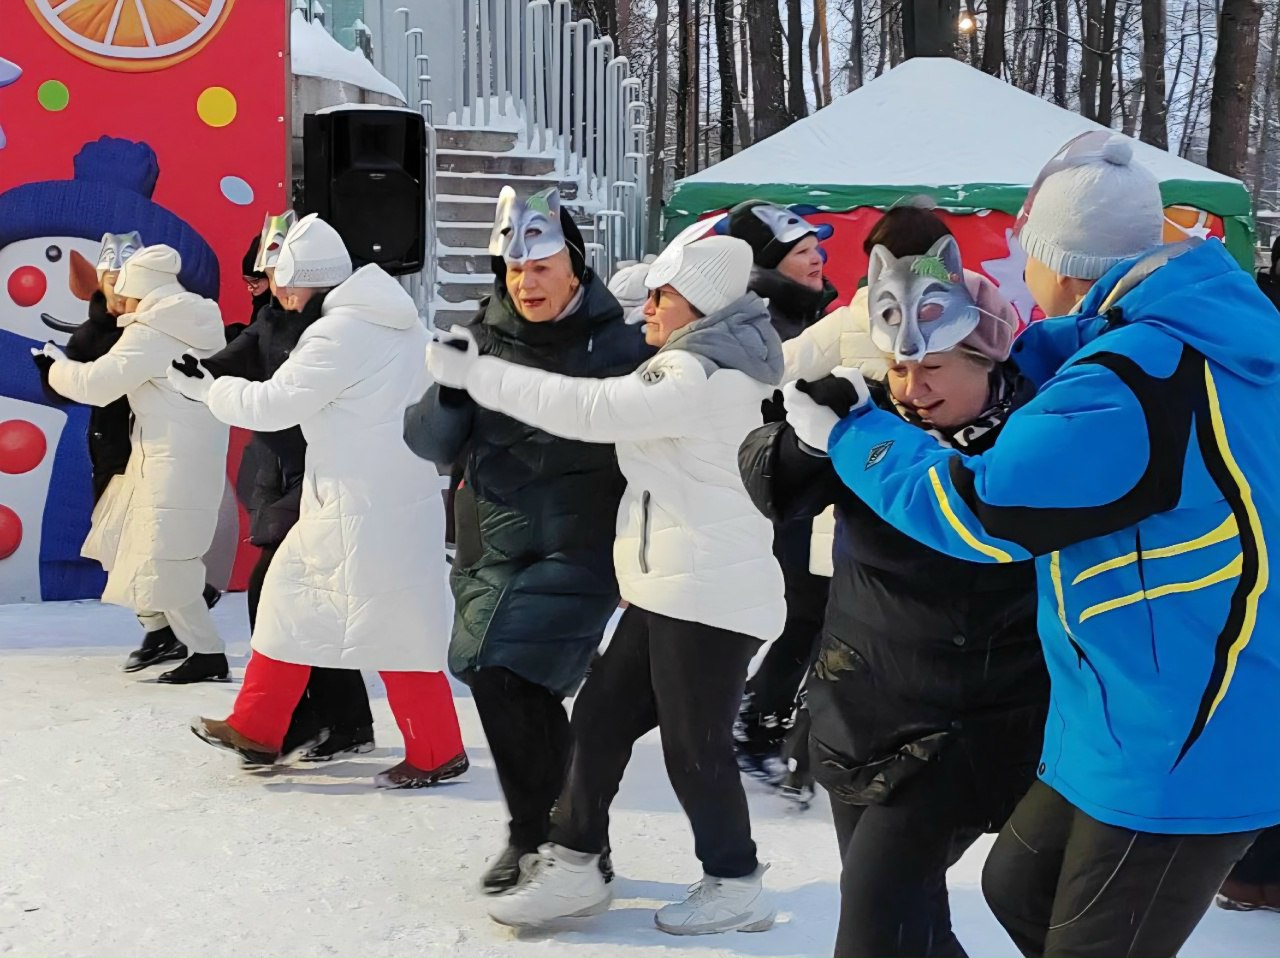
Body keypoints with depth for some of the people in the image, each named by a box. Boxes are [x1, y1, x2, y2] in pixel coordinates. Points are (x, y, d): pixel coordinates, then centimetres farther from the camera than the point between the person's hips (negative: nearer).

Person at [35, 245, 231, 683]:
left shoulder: (149, 334, -15)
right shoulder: (198, 326, 12)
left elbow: (96, 384, -16)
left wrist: (58, 367, 3)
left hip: (175, 464, -10)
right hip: (166, 458, 10)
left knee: (161, 562, -6)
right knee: (122, 543, 19)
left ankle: (209, 655, 0)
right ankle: (161, 629, 27)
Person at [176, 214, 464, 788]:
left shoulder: (340, 333, -19)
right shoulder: (390, 320, 10)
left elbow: (271, 404, -14)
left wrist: (205, 388, 0)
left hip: (367, 511, -10)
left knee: (393, 625, -2)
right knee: (294, 598, 15)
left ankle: (437, 753, 9)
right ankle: (255, 728, 25)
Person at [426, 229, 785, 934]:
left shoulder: (701, 378, -18)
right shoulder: (703, 369, 16)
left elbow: (590, 410, -25)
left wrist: (474, 372, -19)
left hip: (709, 592, -10)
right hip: (671, 586, 10)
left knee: (694, 746, 0)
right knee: (602, 715, 10)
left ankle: (736, 884, 17)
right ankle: (573, 864, 19)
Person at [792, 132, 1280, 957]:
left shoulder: (1134, 378, -28)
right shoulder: (1197, 321, 2)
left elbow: (976, 509, -22)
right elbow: (1065, 358, 22)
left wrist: (847, 432, -8)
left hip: (1186, 747, -10)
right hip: (1160, 719, 10)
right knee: (1021, 887, 23)